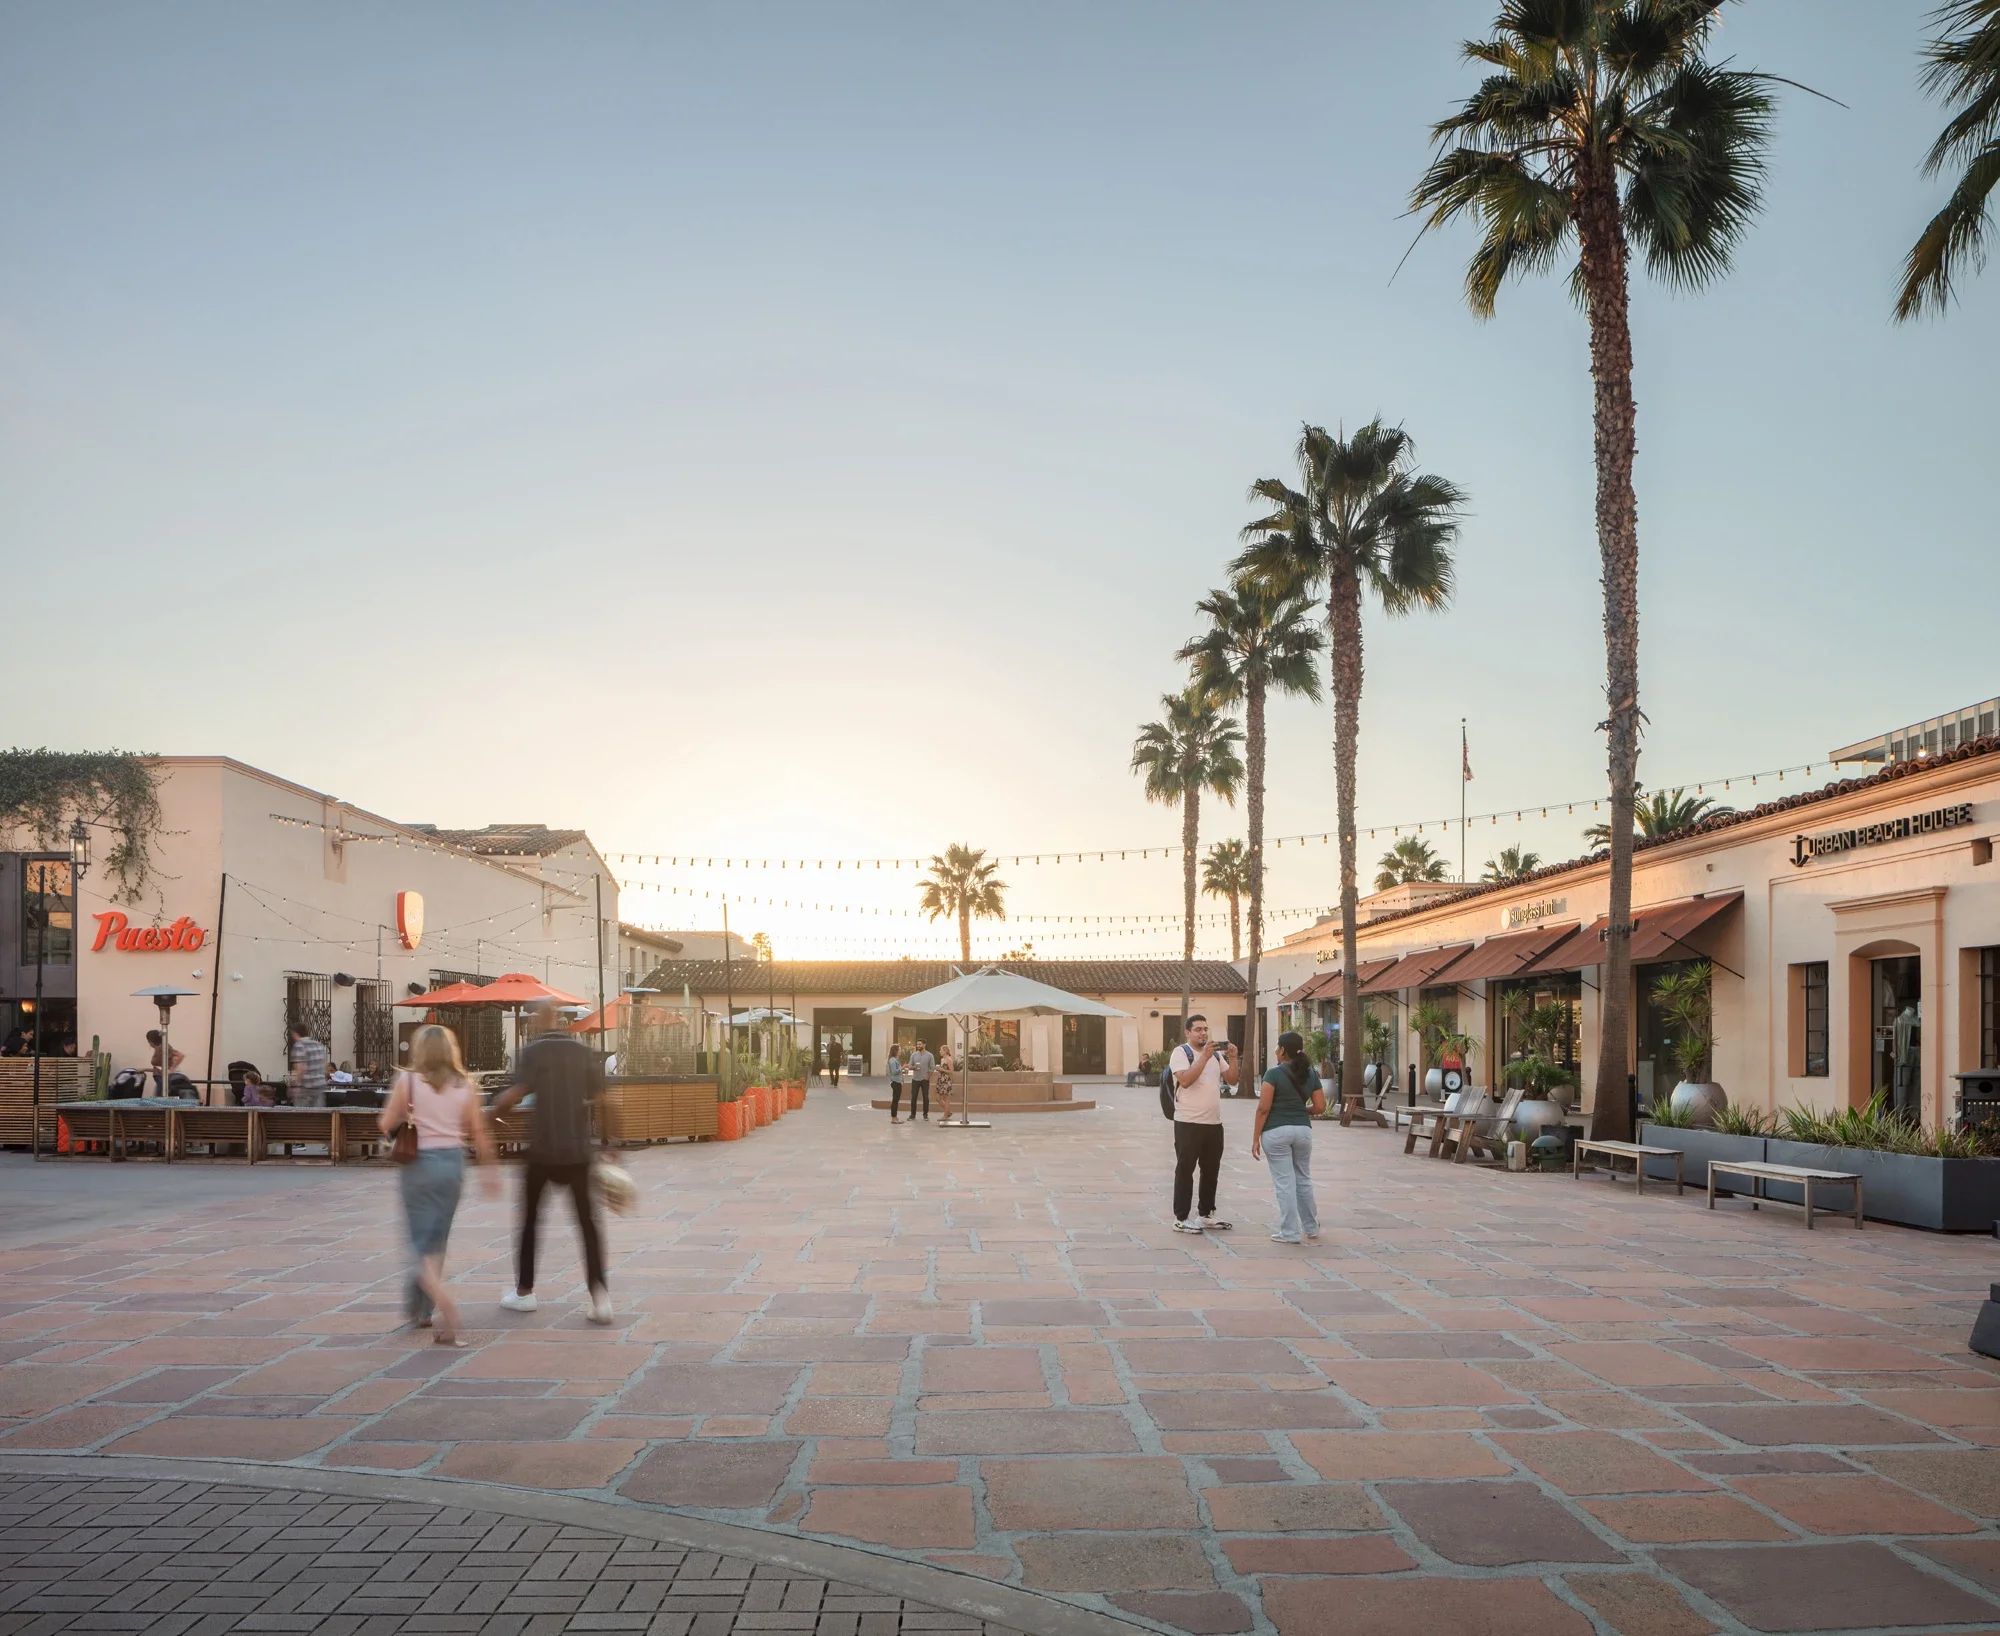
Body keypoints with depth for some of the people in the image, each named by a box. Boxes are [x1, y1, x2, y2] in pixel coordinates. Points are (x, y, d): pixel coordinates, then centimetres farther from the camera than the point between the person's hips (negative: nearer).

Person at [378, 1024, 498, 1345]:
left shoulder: (408, 1082, -6)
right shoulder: (465, 1086, 0)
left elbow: (387, 1125, -4)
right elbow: (479, 1132, 1)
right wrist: (490, 1171, 9)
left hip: (418, 1162, -3)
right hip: (453, 1161, 3)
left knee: (421, 1239, 2)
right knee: (437, 1238, 16)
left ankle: (442, 1299, -21)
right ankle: (423, 1310, 25)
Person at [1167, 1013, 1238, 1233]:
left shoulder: (1216, 1054, 13)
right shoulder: (1181, 1052, -7)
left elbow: (1231, 1080, 10)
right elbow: (1185, 1080, -22)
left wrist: (1232, 1058, -6)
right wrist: (1204, 1057, -26)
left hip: (1214, 1122, 7)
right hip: (1188, 1123, -7)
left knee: (1211, 1170, 13)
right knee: (1185, 1170, -1)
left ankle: (1207, 1215, 24)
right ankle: (1181, 1219, 3)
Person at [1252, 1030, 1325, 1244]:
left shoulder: (1274, 1074, -9)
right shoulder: (1311, 1074, 7)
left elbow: (1263, 1108, -13)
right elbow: (1320, 1107, 6)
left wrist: (1255, 1138, -8)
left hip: (1276, 1132, -5)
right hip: (1303, 1130, 5)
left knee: (1284, 1182, 1)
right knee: (1303, 1179, 19)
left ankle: (1289, 1233, 5)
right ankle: (1311, 1227, 29)